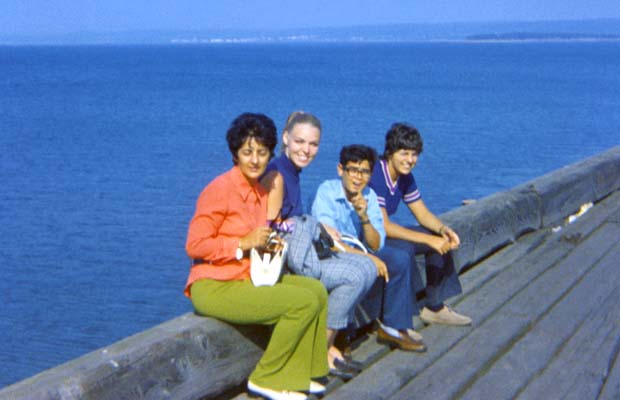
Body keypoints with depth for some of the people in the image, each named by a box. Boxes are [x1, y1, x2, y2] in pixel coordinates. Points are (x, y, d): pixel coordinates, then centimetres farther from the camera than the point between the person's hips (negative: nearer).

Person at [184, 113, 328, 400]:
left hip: (250, 277, 9)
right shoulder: (220, 189, -15)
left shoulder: (260, 192, 11)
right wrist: (245, 243, -18)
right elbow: (195, 245, -17)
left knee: (317, 290, 1)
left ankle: (292, 376, 6)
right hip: (215, 286, -9)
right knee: (304, 303, -17)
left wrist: (269, 245, 1)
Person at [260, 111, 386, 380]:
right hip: (283, 260, -10)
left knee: (368, 268, 2)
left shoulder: (292, 171, 12)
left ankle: (328, 343, 6)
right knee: (354, 276, -18)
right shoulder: (276, 176, -17)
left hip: (305, 249, 10)